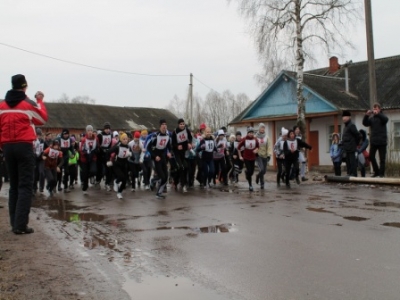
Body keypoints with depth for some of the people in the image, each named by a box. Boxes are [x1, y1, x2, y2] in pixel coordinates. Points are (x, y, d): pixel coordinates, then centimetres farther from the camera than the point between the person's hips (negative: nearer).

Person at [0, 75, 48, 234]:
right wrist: (40, 101, 16)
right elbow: (43, 119, 7)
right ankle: (20, 225, -10)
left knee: (14, 185, 12)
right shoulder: (29, 104, -7)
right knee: (25, 186, -4)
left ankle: (14, 223, 13)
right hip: (24, 146, -5)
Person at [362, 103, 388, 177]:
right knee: (371, 156, 5)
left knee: (382, 158, 0)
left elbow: (386, 119, -20)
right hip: (373, 141, 4)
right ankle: (376, 172, 19)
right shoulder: (371, 118, 9)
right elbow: (365, 123, -2)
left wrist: (378, 114, -32)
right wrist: (366, 115, -17)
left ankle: (381, 174, 5)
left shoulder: (382, 116, 1)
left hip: (382, 141, -4)